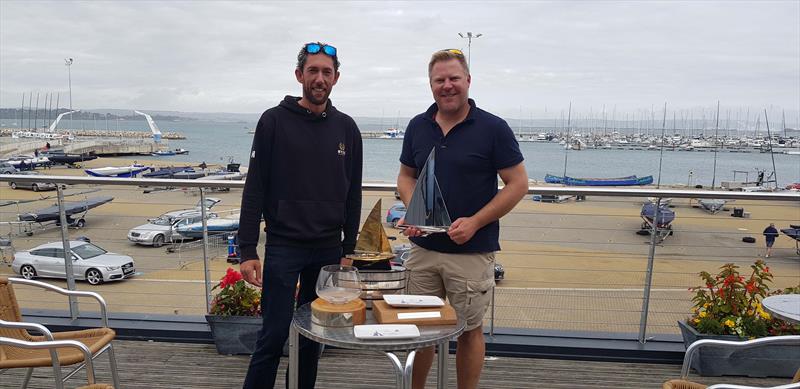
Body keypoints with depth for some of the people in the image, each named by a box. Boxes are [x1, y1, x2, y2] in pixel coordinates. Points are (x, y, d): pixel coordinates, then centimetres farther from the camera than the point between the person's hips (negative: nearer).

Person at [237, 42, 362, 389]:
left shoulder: (346, 128, 6)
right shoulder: (275, 120, -3)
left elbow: (352, 194, 10)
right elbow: (255, 189, -6)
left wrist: (348, 249, 9)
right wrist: (247, 250, -11)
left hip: (329, 249, 4)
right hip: (283, 246, -3)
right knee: (274, 334, -2)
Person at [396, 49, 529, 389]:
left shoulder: (493, 128, -8)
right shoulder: (417, 127, 6)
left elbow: (518, 184, -7)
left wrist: (475, 222, -17)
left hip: (473, 251, -4)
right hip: (423, 247, 4)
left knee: (469, 331, 9)